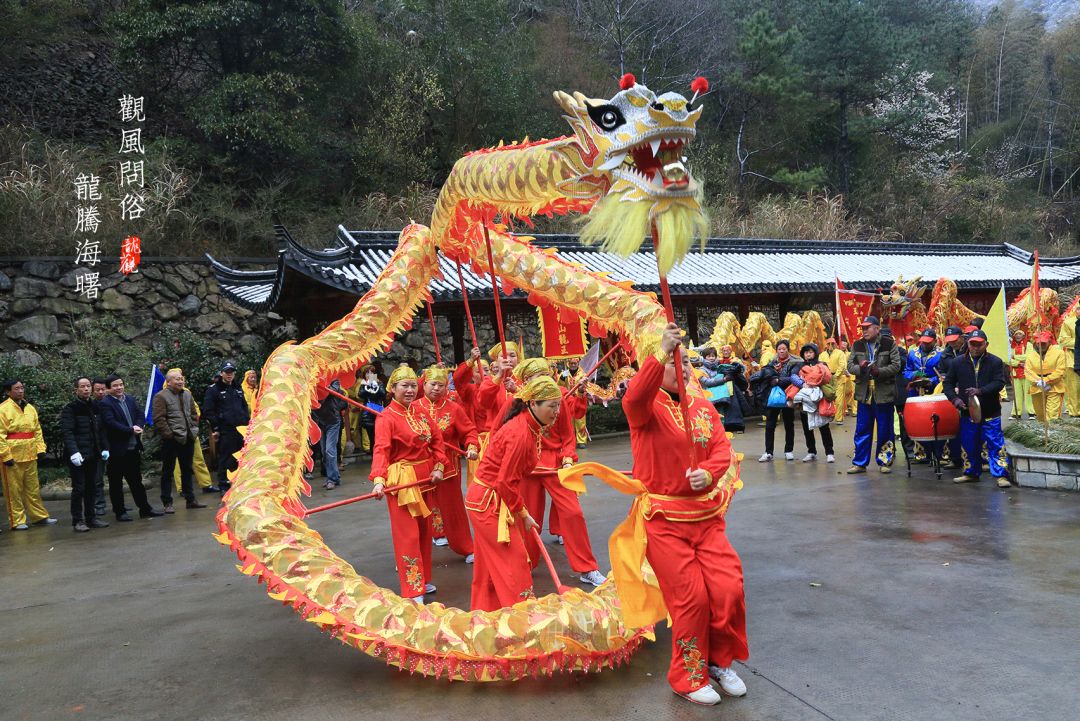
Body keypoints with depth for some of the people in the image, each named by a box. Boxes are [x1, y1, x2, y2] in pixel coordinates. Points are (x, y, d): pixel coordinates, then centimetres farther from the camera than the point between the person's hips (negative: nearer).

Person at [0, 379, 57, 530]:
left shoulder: (30, 408, 10)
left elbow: (37, 431, 14)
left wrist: (40, 448, 5)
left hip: (30, 455, 6)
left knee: (33, 488, 14)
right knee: (14, 490, 1)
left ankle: (39, 516, 22)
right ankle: (17, 521, 8)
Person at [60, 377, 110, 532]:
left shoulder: (95, 407, 13)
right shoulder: (70, 409, -7)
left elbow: (101, 430, 18)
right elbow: (67, 432, -16)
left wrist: (104, 448, 10)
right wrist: (73, 452, -26)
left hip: (93, 454, 6)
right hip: (78, 455, -6)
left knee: (91, 487, 11)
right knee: (79, 488, -3)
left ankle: (91, 517, 19)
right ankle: (77, 521, 4)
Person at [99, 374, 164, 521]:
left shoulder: (130, 399, 11)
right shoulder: (105, 403, -10)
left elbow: (140, 415, 10)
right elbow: (111, 423, -19)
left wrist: (138, 427, -10)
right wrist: (131, 430, -19)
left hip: (133, 447, 6)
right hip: (117, 449, -6)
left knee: (136, 480, 14)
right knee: (116, 482, 6)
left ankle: (145, 509, 20)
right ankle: (120, 512, 14)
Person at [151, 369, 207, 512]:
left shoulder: (187, 394, 13)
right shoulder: (161, 397, -9)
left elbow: (194, 414, 18)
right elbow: (158, 419, -15)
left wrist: (194, 430, 7)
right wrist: (169, 434, -16)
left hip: (188, 439, 7)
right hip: (171, 441, -7)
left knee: (187, 470, 14)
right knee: (168, 472, 3)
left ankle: (190, 499, 23)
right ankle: (167, 503, 10)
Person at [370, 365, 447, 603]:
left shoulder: (420, 412, 7)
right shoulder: (386, 417, -14)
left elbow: (437, 439, 11)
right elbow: (381, 450, -26)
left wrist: (438, 467, -1)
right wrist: (379, 480, -40)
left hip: (425, 477, 7)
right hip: (401, 479, -7)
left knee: (424, 530, 16)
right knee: (408, 534, -5)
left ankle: (423, 579, 30)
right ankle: (413, 591, 1)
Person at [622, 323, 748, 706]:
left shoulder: (705, 408, 9)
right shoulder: (649, 408, -8)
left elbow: (722, 450, 0)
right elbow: (634, 398, -32)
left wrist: (708, 473, -22)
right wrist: (662, 353, -41)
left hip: (706, 516, 5)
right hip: (664, 520, -5)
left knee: (729, 590, 1)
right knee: (690, 598, -2)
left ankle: (721, 661, 26)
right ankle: (689, 677, 20)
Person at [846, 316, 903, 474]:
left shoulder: (889, 344, -2)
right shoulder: (857, 345, 8)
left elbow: (896, 365, -6)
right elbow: (850, 365, 6)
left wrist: (879, 371, -21)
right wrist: (859, 368, -16)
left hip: (884, 394, -3)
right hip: (864, 394, 3)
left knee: (885, 430, 4)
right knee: (862, 430, 5)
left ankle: (884, 462, 15)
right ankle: (860, 463, 12)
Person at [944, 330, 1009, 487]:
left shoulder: (995, 362, -2)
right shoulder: (958, 363, 5)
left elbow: (999, 383, -12)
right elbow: (948, 383, 10)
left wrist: (980, 391, -27)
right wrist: (954, 398, -8)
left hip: (990, 413, -3)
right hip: (967, 412, 3)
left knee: (995, 444, -4)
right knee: (968, 444, 10)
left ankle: (1001, 475, 1)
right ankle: (971, 473, 24)